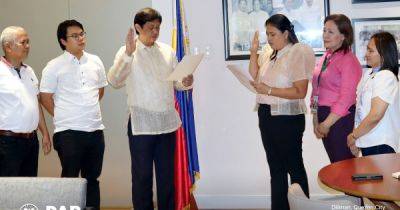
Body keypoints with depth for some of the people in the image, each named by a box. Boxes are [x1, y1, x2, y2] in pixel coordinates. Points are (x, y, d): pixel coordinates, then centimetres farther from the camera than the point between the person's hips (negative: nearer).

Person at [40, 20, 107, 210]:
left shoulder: (95, 61, 8)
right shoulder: (54, 66, -5)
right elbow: (45, 97, -2)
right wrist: (62, 116, 1)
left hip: (95, 129, 5)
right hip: (68, 132, -4)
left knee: (92, 177, 13)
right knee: (70, 178, 2)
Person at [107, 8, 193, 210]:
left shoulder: (167, 51, 9)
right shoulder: (127, 52, -4)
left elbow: (177, 82, 12)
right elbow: (114, 81, -19)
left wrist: (186, 82, -12)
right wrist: (128, 53, -31)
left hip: (167, 122, 4)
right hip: (141, 123, -4)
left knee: (167, 174, 13)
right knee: (142, 175, 5)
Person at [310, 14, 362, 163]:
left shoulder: (348, 60, -11)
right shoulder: (325, 58, 11)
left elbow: (346, 98, -16)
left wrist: (327, 124, -13)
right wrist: (316, 121, 7)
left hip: (341, 118, -7)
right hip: (324, 117, 7)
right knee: (335, 163, 14)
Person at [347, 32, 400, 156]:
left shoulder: (387, 77, -15)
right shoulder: (368, 74, 10)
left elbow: (375, 116, -22)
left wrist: (354, 135, -10)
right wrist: (355, 140, 6)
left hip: (379, 145, -8)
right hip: (366, 142, 8)